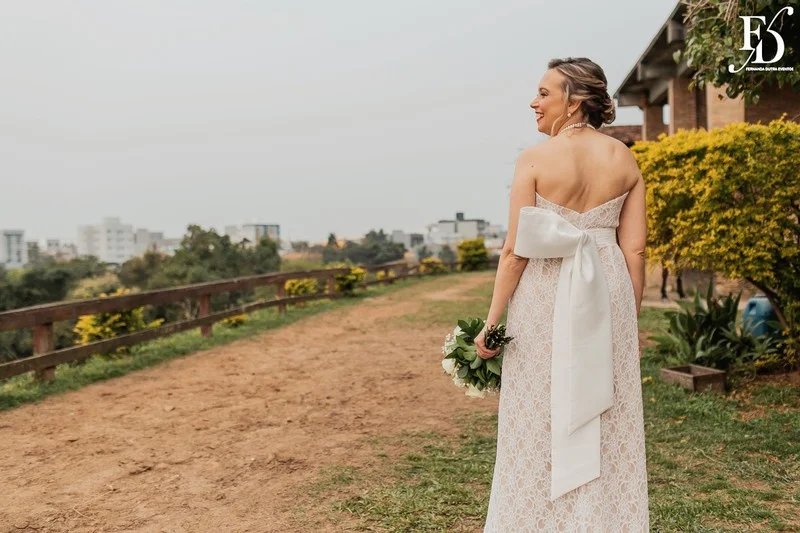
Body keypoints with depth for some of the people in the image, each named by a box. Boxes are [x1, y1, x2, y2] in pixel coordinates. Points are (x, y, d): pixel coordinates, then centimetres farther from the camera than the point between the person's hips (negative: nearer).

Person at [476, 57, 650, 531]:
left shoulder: (536, 159, -9)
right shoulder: (625, 160, 3)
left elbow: (516, 251, -11)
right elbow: (635, 251, 2)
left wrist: (492, 321, -4)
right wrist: (631, 319, 11)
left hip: (545, 296, -4)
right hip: (608, 295, 4)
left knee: (540, 427, 9)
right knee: (610, 427, 13)